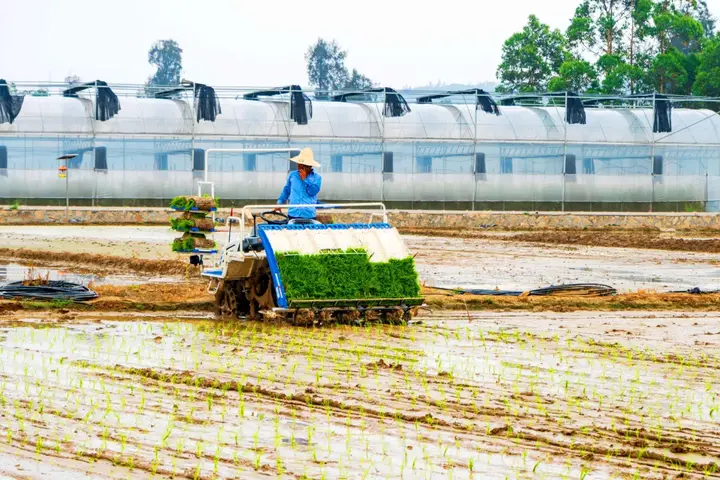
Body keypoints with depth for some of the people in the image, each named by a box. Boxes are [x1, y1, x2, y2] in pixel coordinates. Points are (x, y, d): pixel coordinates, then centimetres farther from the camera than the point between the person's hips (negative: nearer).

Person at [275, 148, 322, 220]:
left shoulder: (316, 177, 3)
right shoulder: (292, 175, 9)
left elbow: (313, 191, -11)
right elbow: (286, 190, 18)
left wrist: (305, 179, -10)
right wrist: (280, 202, 9)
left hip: (308, 215, -2)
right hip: (293, 214, 2)